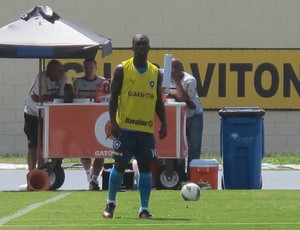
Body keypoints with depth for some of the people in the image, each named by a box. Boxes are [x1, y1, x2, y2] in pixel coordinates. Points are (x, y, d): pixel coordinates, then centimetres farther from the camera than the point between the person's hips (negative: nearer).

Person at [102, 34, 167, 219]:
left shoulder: (156, 73, 10)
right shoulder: (122, 70, 0)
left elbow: (159, 102, 14)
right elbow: (114, 97, -1)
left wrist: (163, 124, 4)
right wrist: (113, 122, -11)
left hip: (147, 129, 3)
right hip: (125, 127, -3)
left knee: (146, 167, 0)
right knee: (120, 165, -1)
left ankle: (144, 209, 4)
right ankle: (111, 203, 15)